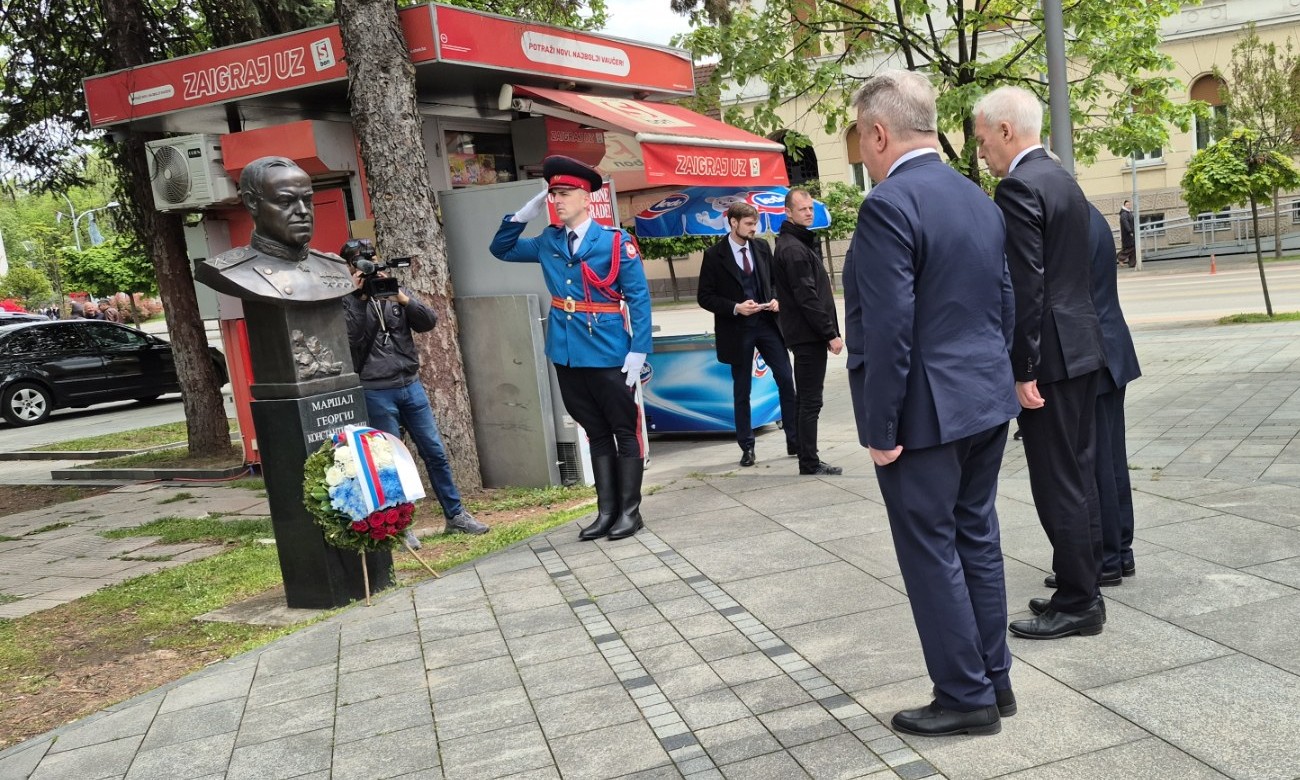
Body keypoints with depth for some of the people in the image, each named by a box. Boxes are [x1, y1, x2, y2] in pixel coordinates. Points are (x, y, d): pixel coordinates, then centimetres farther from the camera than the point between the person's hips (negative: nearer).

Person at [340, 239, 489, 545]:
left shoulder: (394, 289, 12)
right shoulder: (345, 301, 1)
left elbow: (428, 322, 0)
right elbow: (349, 340, -15)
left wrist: (401, 297, -14)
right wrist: (359, 298, -16)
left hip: (411, 384, 4)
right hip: (376, 391, -4)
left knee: (436, 452, 6)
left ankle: (455, 515, 17)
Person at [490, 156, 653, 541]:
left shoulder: (615, 241, -7)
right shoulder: (548, 242, 8)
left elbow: (638, 298, -8)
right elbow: (501, 249, 21)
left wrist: (638, 350, -15)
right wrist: (525, 213, 5)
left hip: (609, 355, -5)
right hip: (567, 355, 5)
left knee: (625, 431, 5)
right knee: (596, 433, 13)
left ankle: (629, 511, 15)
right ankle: (606, 511, 20)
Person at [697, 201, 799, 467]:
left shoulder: (762, 247, 5)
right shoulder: (714, 255, -7)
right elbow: (704, 297, -7)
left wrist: (775, 299, -5)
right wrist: (735, 308, -18)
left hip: (767, 323, 3)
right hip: (737, 330, -3)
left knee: (786, 379, -1)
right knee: (742, 390, 6)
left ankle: (794, 440, 9)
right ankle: (747, 447, 17)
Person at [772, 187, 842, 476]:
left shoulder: (800, 243, 17)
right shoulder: (794, 249, -15)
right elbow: (807, 298, -20)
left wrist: (828, 330, 16)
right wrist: (831, 333, -18)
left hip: (805, 334, 11)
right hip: (808, 334, -11)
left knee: (806, 399, 15)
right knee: (810, 402, -5)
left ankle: (807, 459, 23)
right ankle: (810, 464, 0)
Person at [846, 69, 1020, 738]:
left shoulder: (888, 206, -18)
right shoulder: (978, 199, 10)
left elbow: (888, 330, -22)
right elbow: (1005, 303, 14)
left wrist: (880, 428, -16)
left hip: (925, 413, -9)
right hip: (987, 403, 9)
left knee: (931, 554, 3)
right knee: (978, 540, 17)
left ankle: (966, 698, 14)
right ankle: (994, 680, 28)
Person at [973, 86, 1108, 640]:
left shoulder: (1019, 186, -15)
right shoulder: (1064, 181, 16)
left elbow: (1026, 286, -20)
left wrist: (1023, 370, -17)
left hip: (1051, 354, -10)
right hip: (1082, 347, 10)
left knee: (1057, 483, -2)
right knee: (1078, 474, 16)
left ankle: (1077, 604, 7)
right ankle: (1084, 583, 27)